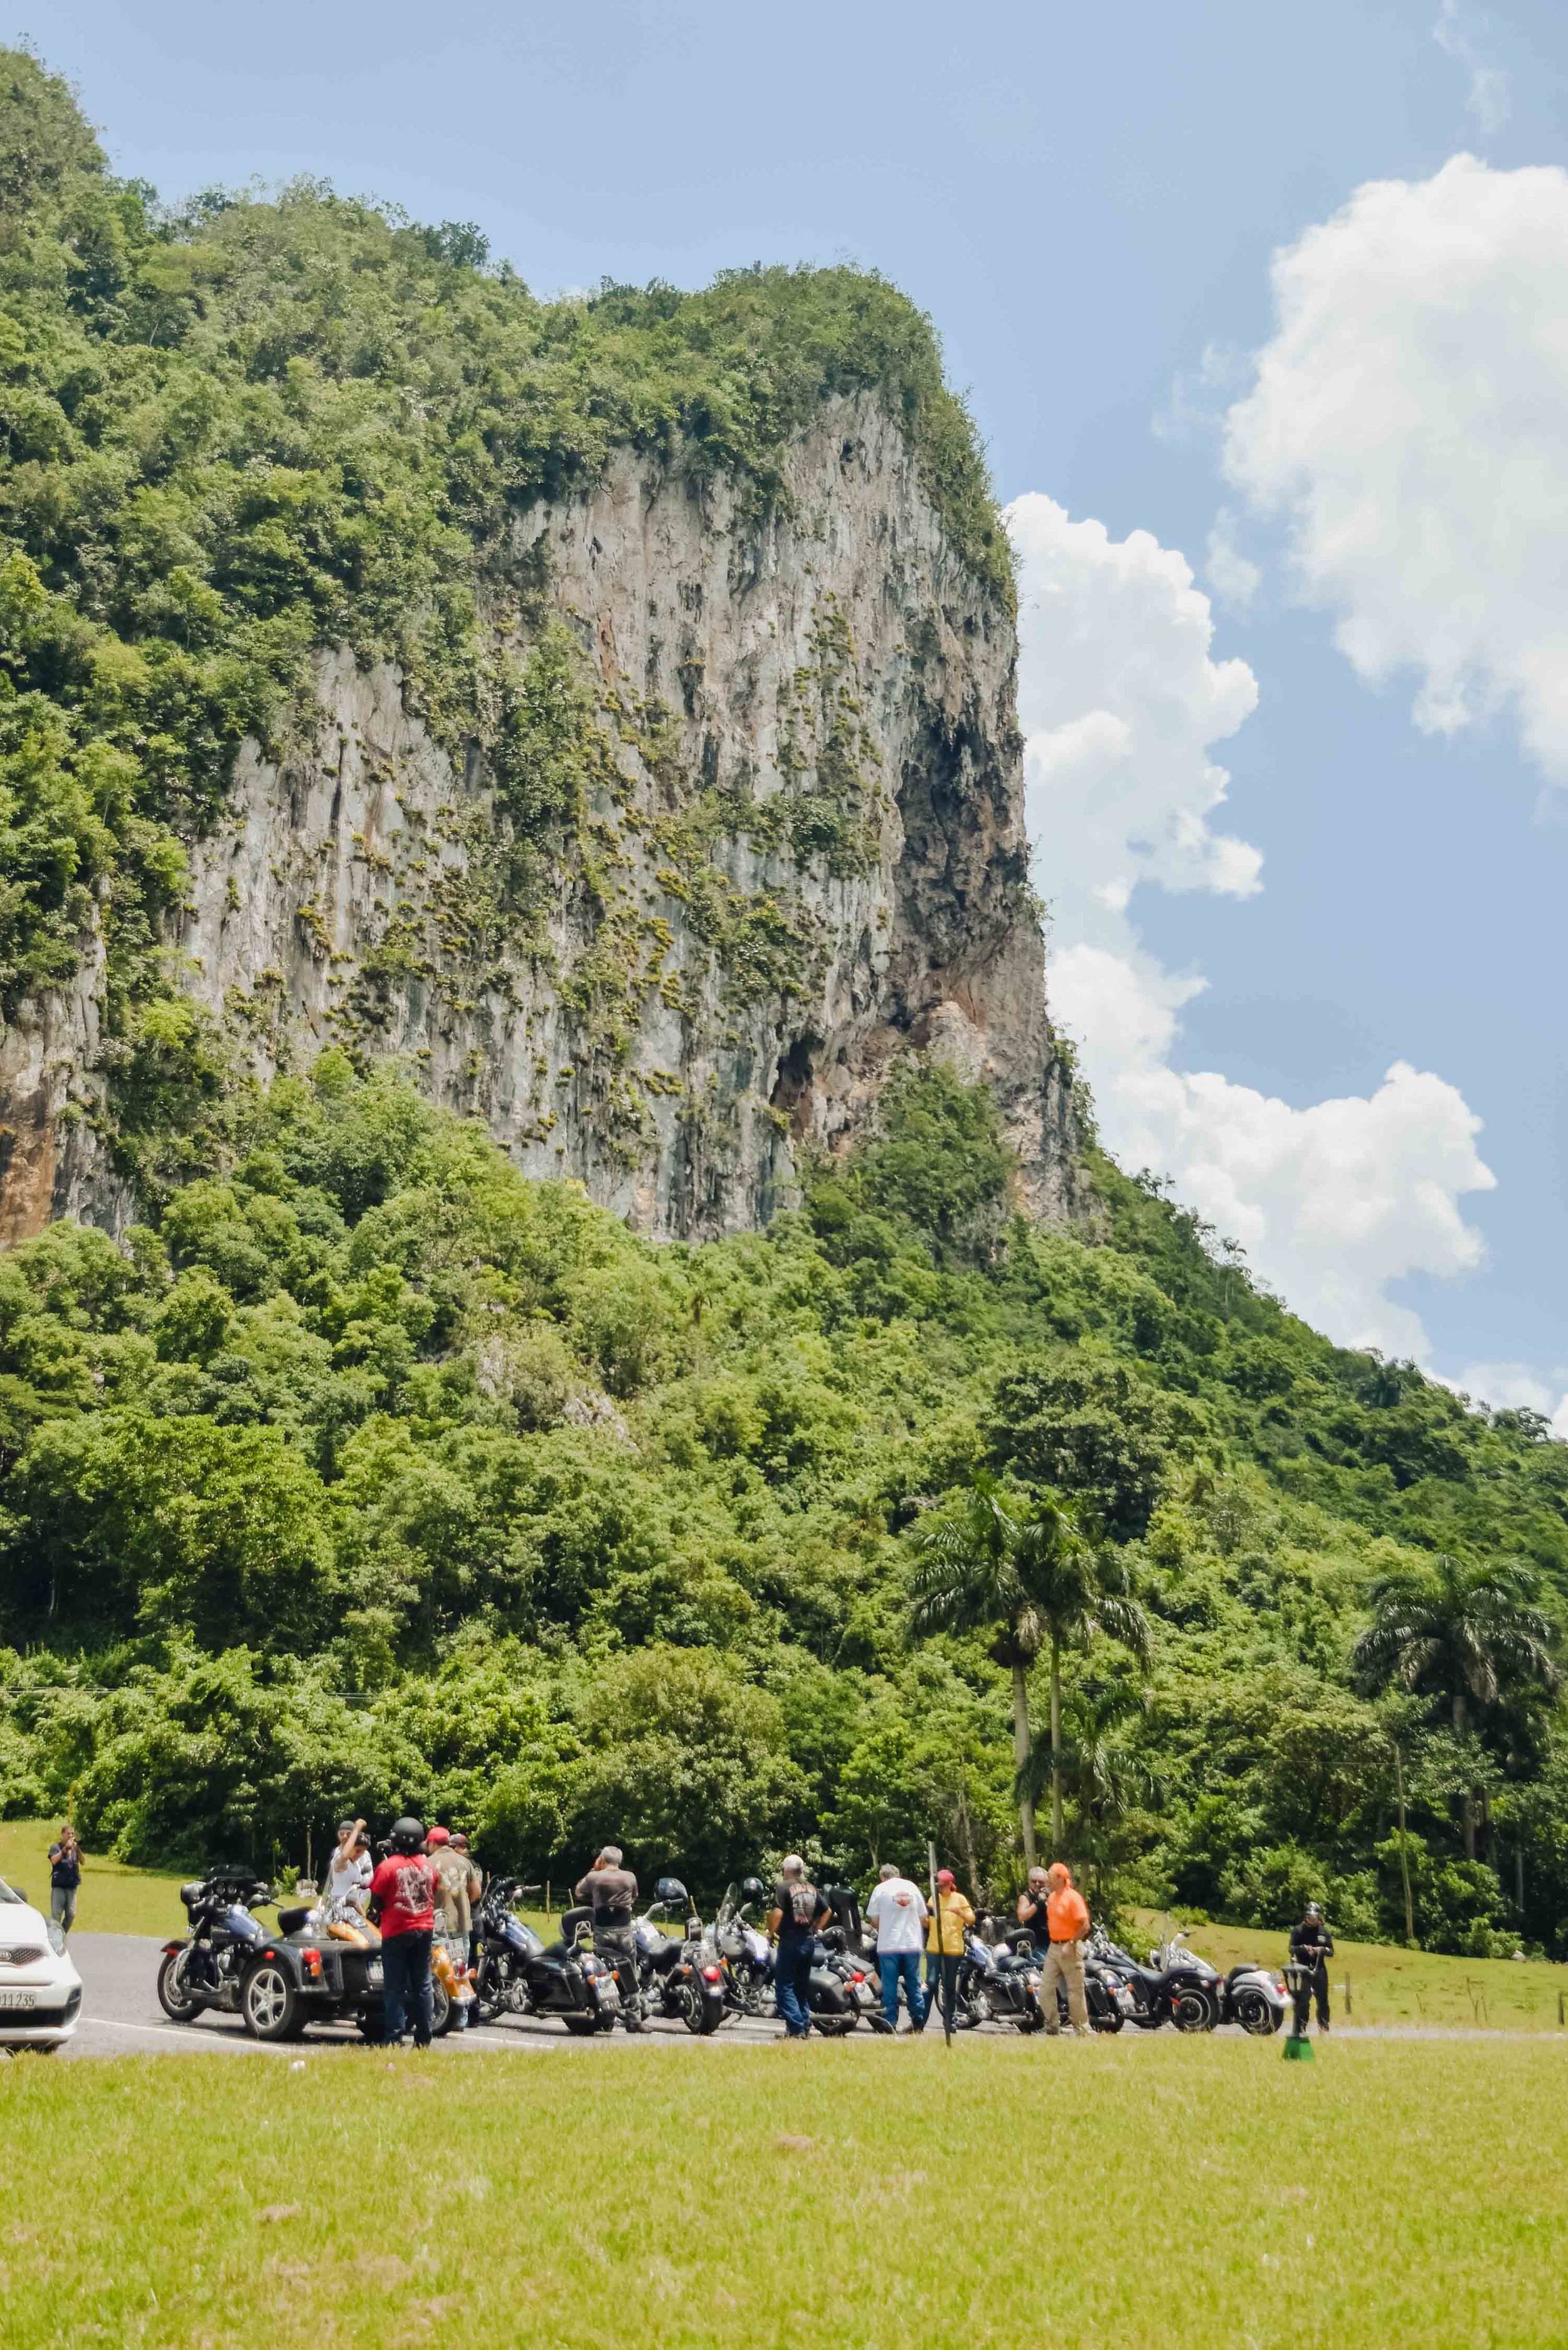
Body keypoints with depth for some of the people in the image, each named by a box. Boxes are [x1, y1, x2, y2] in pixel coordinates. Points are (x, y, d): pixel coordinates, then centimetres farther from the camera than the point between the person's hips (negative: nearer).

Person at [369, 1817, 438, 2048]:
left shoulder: (388, 1866, -12)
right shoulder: (428, 1867, 4)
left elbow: (376, 1899, -9)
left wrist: (380, 1913, 9)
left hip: (397, 1932, -5)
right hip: (424, 1930, 5)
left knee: (395, 1987, 0)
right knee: (422, 1986, 10)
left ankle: (394, 2039, -2)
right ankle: (423, 2039, 12)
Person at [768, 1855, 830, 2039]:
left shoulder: (783, 1887, -9)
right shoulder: (812, 1889, 12)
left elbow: (777, 1913, -20)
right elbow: (827, 1911, 19)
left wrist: (772, 1931, -7)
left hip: (790, 1941, -6)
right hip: (808, 1941, 7)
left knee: (785, 1986, -3)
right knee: (802, 1986, 15)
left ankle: (795, 2028, -12)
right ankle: (804, 2027, 14)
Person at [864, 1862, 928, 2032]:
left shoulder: (881, 1889, -1)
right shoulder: (912, 1887, 8)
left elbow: (874, 1919, 0)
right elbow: (924, 1917, 12)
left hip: (889, 1945, -3)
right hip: (912, 1944, 3)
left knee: (890, 1986, 3)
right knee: (913, 1984, 11)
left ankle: (891, 2023, 1)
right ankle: (918, 2022, 10)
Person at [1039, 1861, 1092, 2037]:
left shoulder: (1073, 1897, -15)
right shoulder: (1051, 1897, 10)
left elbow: (1085, 1925, -19)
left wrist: (1071, 1944, -19)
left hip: (1070, 1948, -8)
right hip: (1054, 1947, 8)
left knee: (1075, 1991, 0)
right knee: (1046, 1988, 4)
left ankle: (1082, 2032, 9)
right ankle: (1052, 2026, 13)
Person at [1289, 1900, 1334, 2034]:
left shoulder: (1324, 1932, 10)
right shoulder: (1298, 1930, 3)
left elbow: (1331, 1951, 9)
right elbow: (1292, 1949, -2)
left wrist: (1323, 1950, -13)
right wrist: (1303, 1948, -21)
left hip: (1320, 1969, 3)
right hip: (1303, 1969, -3)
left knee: (1323, 2001, 9)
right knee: (1302, 2000, -11)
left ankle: (1324, 2028, 22)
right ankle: (1301, 2029, -8)